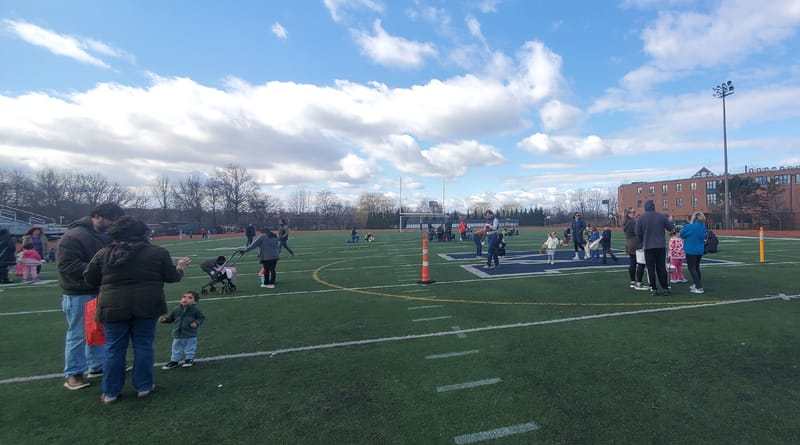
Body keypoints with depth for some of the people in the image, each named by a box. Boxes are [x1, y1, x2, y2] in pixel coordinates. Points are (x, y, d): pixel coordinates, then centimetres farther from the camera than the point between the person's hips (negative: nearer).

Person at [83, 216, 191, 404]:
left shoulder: (103, 253, 1)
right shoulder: (157, 252, -3)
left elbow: (89, 278, 9)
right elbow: (171, 276, 1)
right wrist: (181, 268, 20)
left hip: (114, 307, 1)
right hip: (146, 306, -1)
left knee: (114, 349, 13)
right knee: (143, 346, 11)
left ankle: (110, 392, 23)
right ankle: (143, 387, 21)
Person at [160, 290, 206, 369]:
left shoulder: (196, 310, -9)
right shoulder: (176, 310, 3)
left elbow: (202, 317, -5)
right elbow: (170, 318, 12)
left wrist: (196, 323, -21)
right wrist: (164, 319, -7)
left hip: (190, 336, -4)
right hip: (177, 334, 4)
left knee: (190, 348, 7)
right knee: (176, 349, 18)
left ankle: (189, 359, 24)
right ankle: (174, 361, 32)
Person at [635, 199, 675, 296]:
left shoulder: (640, 218, -7)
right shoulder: (662, 216, -2)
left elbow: (638, 234, -7)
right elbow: (670, 228, 6)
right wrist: (670, 221, 27)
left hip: (648, 247, -2)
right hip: (661, 246, 2)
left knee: (651, 269, 5)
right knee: (661, 267, 11)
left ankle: (653, 289, 7)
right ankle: (666, 288, 13)